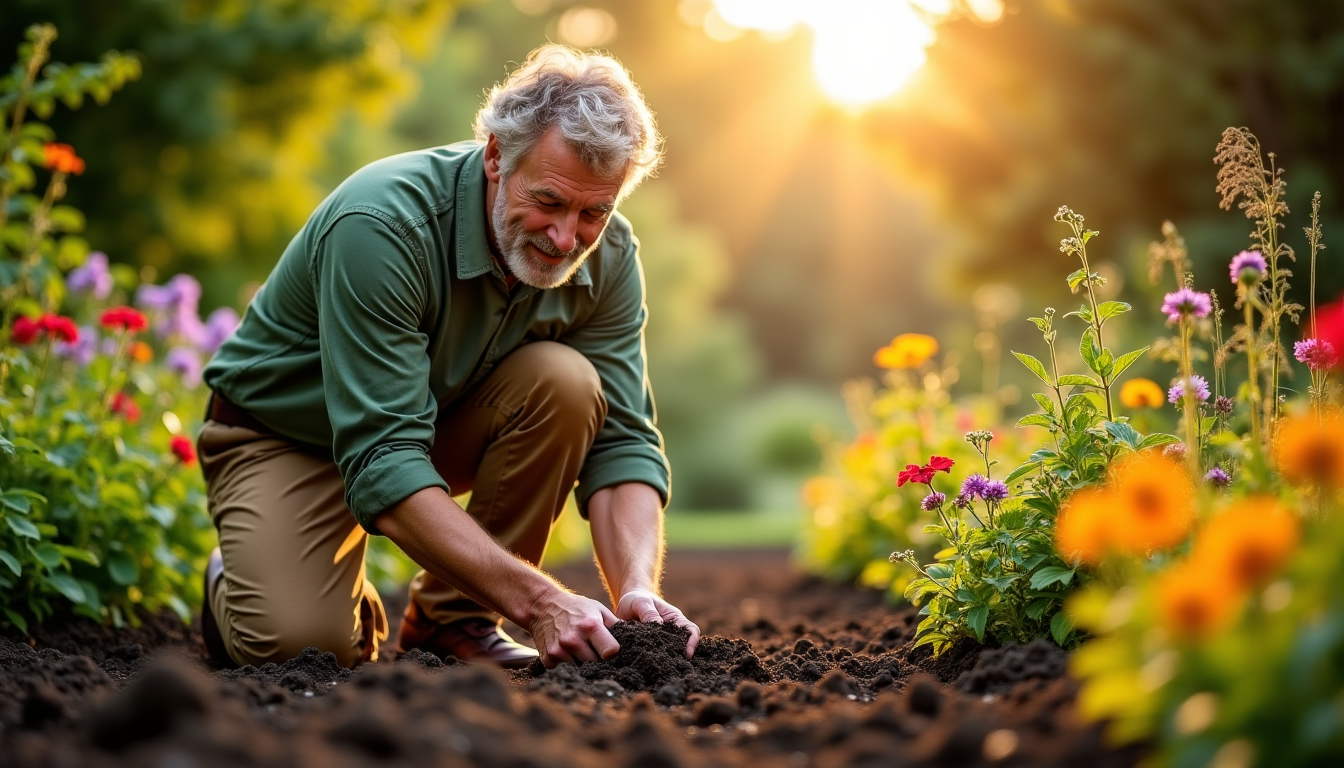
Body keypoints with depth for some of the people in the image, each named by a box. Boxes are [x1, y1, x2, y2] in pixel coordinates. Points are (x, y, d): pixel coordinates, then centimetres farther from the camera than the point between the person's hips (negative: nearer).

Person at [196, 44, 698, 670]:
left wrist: (637, 592, -36)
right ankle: (235, 581, 10)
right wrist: (537, 600, -47)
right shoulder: (382, 225, -35)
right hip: (288, 435, -5)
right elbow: (380, 461, -40)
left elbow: (623, 440, -16)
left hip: (444, 421, 5)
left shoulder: (608, 256, -16)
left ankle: (453, 617, -9)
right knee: (297, 643, -28)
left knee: (565, 382, -25)